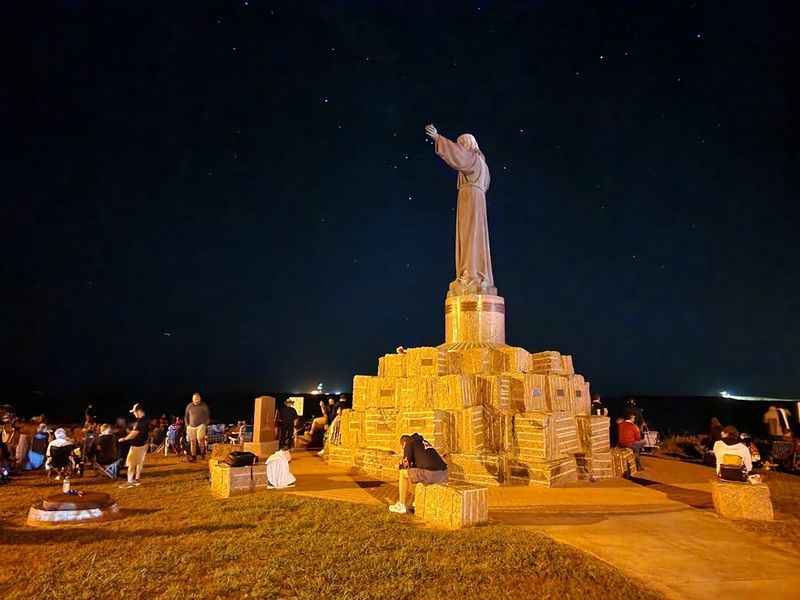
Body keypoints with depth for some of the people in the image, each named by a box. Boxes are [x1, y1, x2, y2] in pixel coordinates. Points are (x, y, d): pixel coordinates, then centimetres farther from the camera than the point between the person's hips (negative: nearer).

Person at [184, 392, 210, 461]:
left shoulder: (204, 405, -1)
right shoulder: (189, 406, 4)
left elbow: (207, 416, 6)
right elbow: (186, 417, 14)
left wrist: (205, 425, -2)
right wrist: (187, 426, 7)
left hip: (201, 425, -3)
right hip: (191, 426, 3)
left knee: (200, 439, -21)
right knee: (192, 441, 3)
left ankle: (203, 452, 0)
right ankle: (193, 456, 15)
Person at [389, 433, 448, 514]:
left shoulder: (409, 443, 7)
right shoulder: (424, 442, 30)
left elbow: (406, 463, 2)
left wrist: (401, 466, 23)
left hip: (430, 474, -8)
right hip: (443, 474, 8)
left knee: (403, 473, 10)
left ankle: (402, 506, 15)